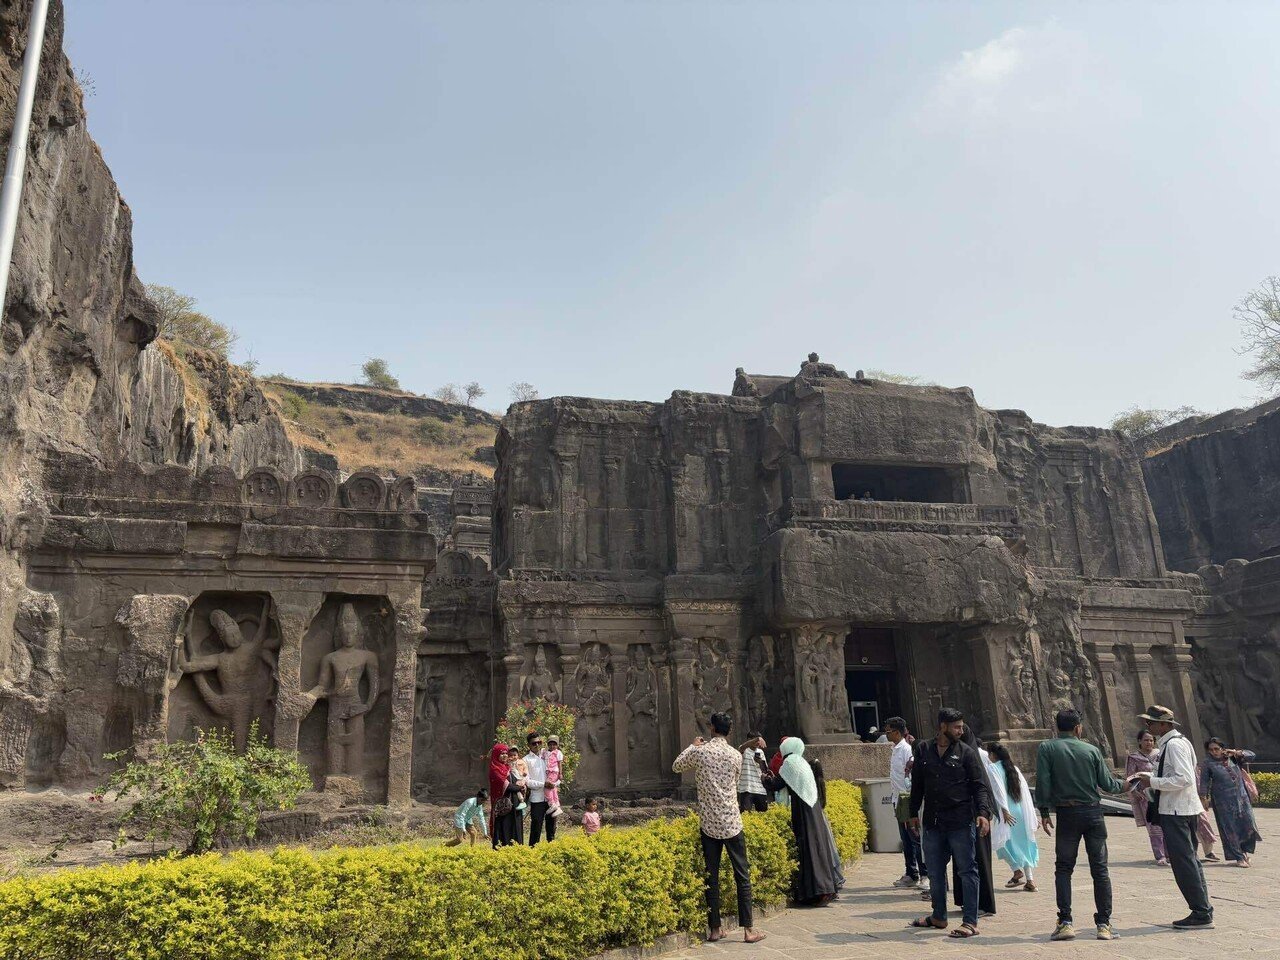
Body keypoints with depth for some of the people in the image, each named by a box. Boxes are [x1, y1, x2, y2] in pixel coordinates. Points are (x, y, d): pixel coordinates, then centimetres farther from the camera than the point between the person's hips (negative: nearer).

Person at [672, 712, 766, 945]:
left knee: (711, 877, 9)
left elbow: (676, 767, 12)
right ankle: (748, 929, 7)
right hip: (732, 824, -1)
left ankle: (714, 929, 15)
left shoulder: (699, 752, -5)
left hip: (708, 824, 1)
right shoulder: (736, 755, -4)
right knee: (742, 876, 7)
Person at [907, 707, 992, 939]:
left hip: (960, 822, -4)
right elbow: (917, 785, 14)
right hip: (932, 822, 4)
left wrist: (983, 812, -17)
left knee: (967, 871, 1)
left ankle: (970, 922, 10)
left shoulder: (967, 753, -1)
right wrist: (914, 813, 17)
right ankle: (938, 917, 28)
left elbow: (979, 786, -3)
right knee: (935, 872, 13)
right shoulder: (923, 750, 6)